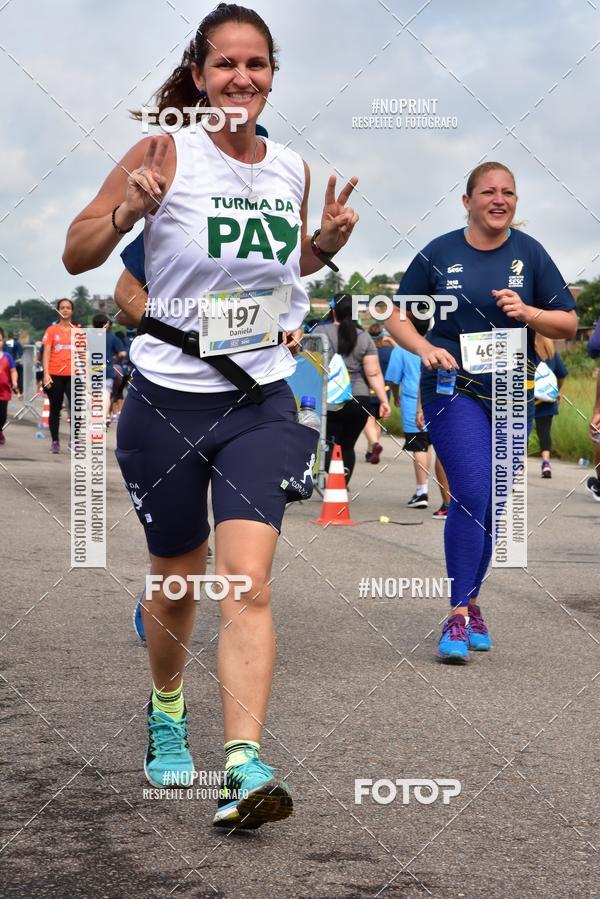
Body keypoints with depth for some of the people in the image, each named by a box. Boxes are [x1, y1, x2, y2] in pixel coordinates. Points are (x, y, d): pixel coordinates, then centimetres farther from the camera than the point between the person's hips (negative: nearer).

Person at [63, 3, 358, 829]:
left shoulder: (291, 170, 4)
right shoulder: (167, 153, -8)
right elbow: (77, 256, -4)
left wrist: (327, 243, 2)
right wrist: (128, 211, -23)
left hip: (259, 401, 2)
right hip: (166, 400, -2)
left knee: (247, 580, -13)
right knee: (176, 580, 13)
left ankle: (245, 768, -17)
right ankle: (167, 713, 41)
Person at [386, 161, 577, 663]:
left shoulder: (529, 253, 4)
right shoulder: (438, 253, 0)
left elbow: (569, 324, 5)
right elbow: (397, 317, 6)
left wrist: (527, 312, -14)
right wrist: (426, 349, -13)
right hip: (454, 390, -3)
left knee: (490, 508, 9)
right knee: (473, 497, -18)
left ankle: (469, 604, 25)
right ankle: (460, 615, -10)